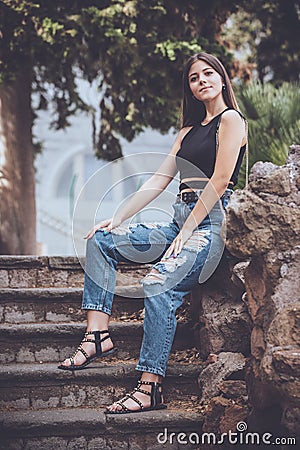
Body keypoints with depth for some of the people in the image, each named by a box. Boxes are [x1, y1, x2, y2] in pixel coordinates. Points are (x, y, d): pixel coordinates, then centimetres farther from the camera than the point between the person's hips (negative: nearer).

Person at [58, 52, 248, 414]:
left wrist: (186, 233, -16)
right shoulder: (189, 129, 24)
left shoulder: (230, 119, -1)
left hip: (210, 222, -9)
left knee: (159, 283, -31)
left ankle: (150, 388, -32)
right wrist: (117, 218, 9)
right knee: (102, 240, -1)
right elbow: (159, 180, 19)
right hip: (179, 220, 9)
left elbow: (219, 181, -11)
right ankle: (97, 335, -12)